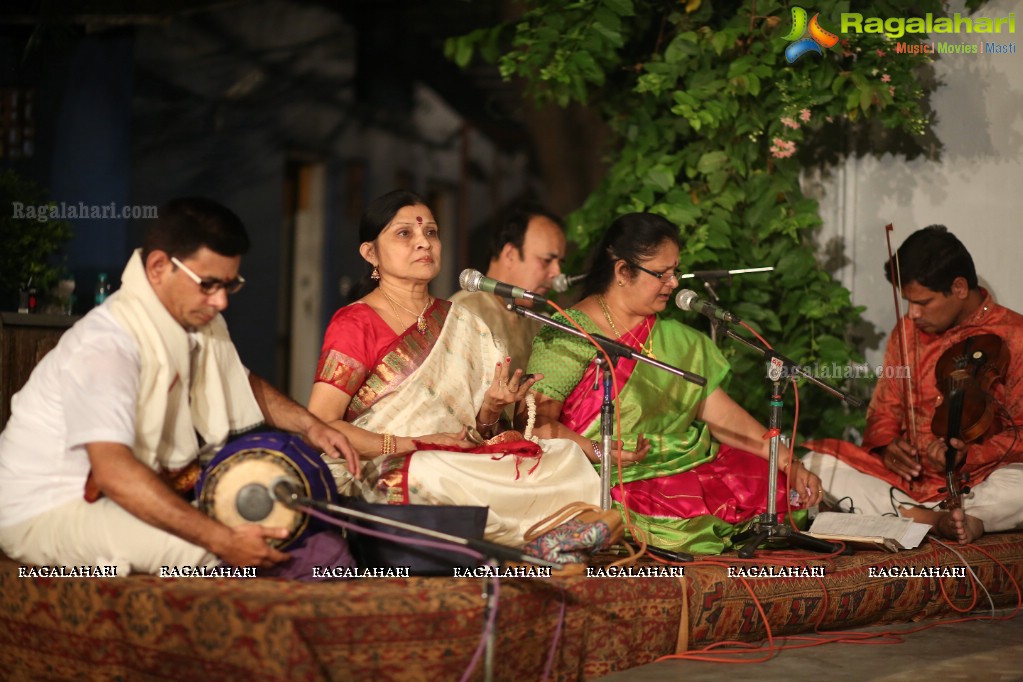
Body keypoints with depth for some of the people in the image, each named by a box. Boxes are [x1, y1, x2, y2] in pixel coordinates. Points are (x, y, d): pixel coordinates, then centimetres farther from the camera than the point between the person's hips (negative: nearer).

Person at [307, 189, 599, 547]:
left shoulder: (461, 323, 16)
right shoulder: (355, 324, 0)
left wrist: (491, 407, -6)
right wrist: (415, 444, -14)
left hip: (459, 469, 5)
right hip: (383, 478, -4)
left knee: (566, 456, -21)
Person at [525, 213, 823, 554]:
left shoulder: (675, 339, 16)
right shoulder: (570, 334, -4)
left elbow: (721, 414, 11)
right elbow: (539, 420, -11)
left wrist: (788, 463, 1)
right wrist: (598, 451, -26)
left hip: (685, 464, 7)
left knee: (774, 484, -10)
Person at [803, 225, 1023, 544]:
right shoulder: (907, 331, 12)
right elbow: (884, 409, 16)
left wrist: (968, 457, -24)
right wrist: (886, 444, -7)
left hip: (977, 482, -5)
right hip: (908, 478, 5)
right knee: (817, 463, -17)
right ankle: (938, 520, -28)